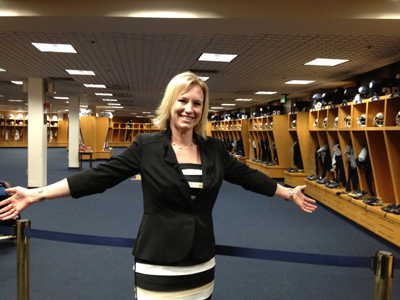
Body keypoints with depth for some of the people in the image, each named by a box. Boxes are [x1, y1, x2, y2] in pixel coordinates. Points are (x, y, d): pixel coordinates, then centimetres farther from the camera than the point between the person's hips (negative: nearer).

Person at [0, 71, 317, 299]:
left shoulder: (214, 149, 1)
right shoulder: (146, 146, -9)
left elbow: (247, 176, 11)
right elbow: (98, 177, -9)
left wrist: (289, 193, 17)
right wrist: (37, 194, -12)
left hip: (202, 266, 3)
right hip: (157, 267, -3)